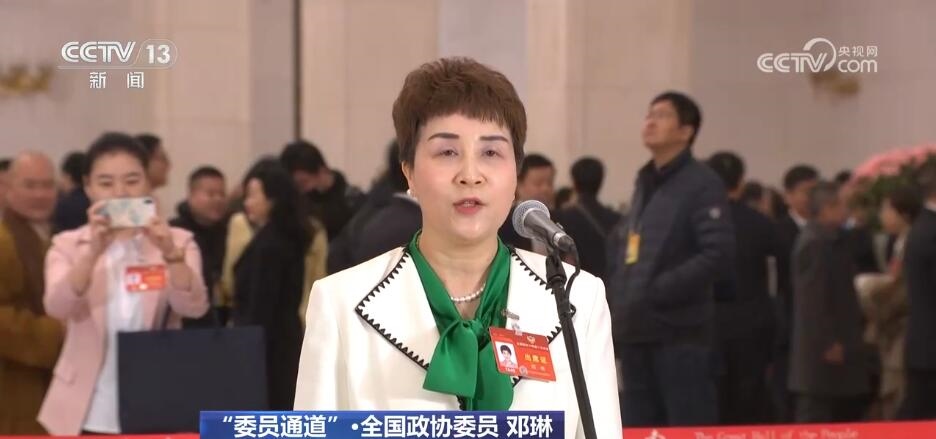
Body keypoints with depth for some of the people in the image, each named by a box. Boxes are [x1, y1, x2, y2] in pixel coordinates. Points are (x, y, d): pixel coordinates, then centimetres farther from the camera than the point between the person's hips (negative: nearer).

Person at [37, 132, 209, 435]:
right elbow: (57, 307, -15)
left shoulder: (178, 241, 5)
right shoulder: (68, 245, 5)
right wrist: (93, 251, -31)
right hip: (88, 417, 0)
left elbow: (195, 307, -13)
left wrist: (170, 253, -31)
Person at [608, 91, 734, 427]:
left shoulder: (702, 184, -4)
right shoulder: (645, 184, 20)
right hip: (637, 332, 8)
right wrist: (619, 303, 9)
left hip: (680, 332, -8)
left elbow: (717, 254, -15)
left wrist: (657, 292, -17)